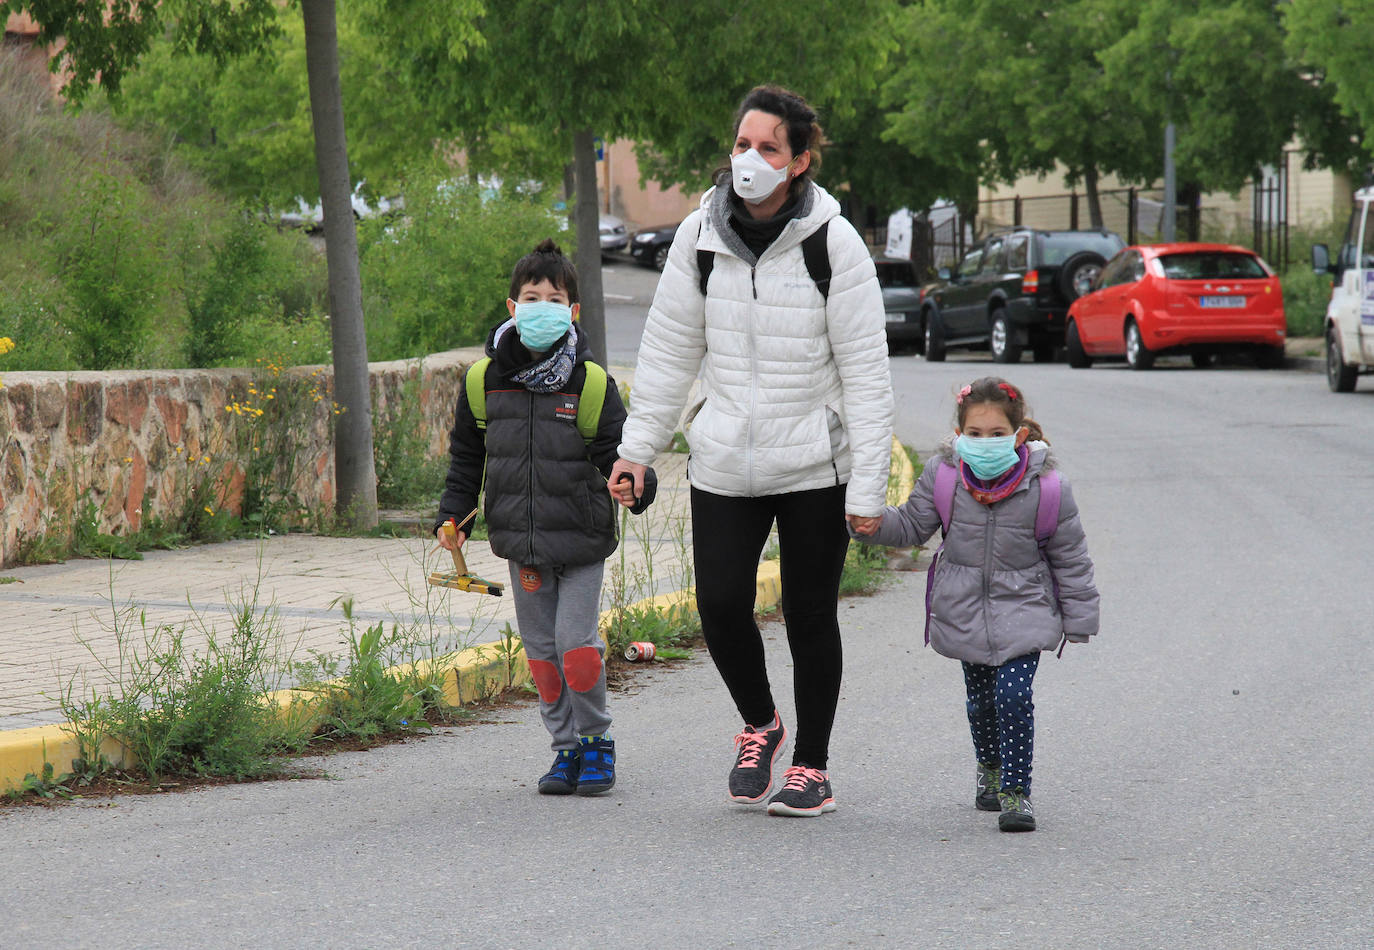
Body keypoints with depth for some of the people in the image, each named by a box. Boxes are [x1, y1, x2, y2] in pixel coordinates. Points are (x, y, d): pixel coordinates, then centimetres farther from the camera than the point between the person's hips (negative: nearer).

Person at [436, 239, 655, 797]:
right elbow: (465, 455, 15)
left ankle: (597, 740, 13)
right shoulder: (484, 379, 2)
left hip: (581, 539, -3)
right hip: (520, 541, 3)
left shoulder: (591, 383, -7)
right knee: (540, 646, 8)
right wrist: (453, 515, 9)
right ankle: (566, 746, 20)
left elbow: (616, 450, -5)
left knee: (576, 642, -8)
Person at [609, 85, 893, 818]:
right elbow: (670, 348, 8)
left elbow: (865, 371, -9)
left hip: (814, 464, -2)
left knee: (810, 616, 5)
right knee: (721, 604, -6)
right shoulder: (700, 236, -1)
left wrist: (869, 486, -12)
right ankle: (758, 724, 23)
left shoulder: (834, 245, -10)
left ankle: (812, 766, 21)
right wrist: (637, 448, 4)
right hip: (724, 462, 3)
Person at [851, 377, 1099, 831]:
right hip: (965, 613, 3)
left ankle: (1015, 791, -3)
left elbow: (1070, 559, -6)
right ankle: (990, 767, 44)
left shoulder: (1046, 487, -17)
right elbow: (912, 525, 4)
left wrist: (1078, 621, -1)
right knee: (981, 700, 15)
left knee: (1013, 696, -16)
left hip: (1022, 611, -3)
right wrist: (876, 525, -16)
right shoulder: (943, 476, -12)